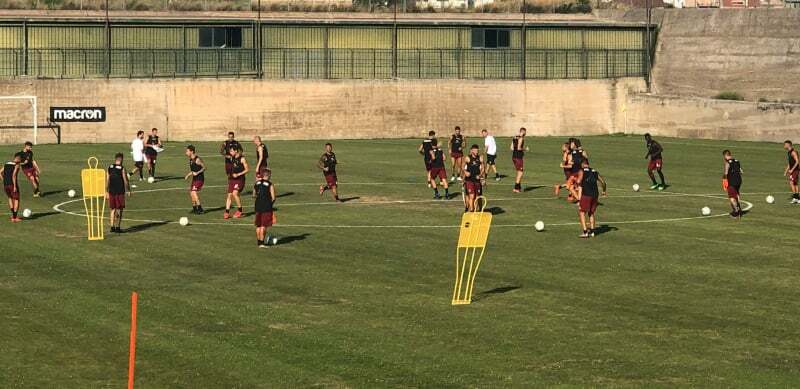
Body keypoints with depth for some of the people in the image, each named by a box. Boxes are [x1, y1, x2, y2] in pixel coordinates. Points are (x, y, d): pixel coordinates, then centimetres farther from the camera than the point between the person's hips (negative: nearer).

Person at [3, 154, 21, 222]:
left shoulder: (6, 164, 13)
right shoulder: (17, 165, -8)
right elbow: (14, 175, -20)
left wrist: (4, 182, 14)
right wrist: (15, 186, -19)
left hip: (5, 185, 6)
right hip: (13, 185, -6)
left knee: (10, 198, 26)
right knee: (16, 200, 5)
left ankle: (14, 215, 27)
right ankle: (14, 218, 0)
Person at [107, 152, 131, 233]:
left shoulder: (110, 168, 4)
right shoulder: (122, 169, -9)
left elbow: (107, 181, 6)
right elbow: (125, 181, -7)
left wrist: (107, 191, 13)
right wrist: (128, 191, 4)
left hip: (111, 191, 4)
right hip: (120, 192, -4)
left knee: (113, 209, 14)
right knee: (119, 209, 3)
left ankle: (112, 226, 11)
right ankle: (118, 227, 0)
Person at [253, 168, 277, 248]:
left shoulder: (257, 183, 6)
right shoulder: (270, 184, -9)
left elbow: (254, 195, 15)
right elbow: (273, 198, -10)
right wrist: (271, 203, 8)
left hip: (258, 206, 5)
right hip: (266, 206, -5)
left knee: (258, 225, 14)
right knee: (264, 226, -2)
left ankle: (258, 241, 22)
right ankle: (261, 242, -4)